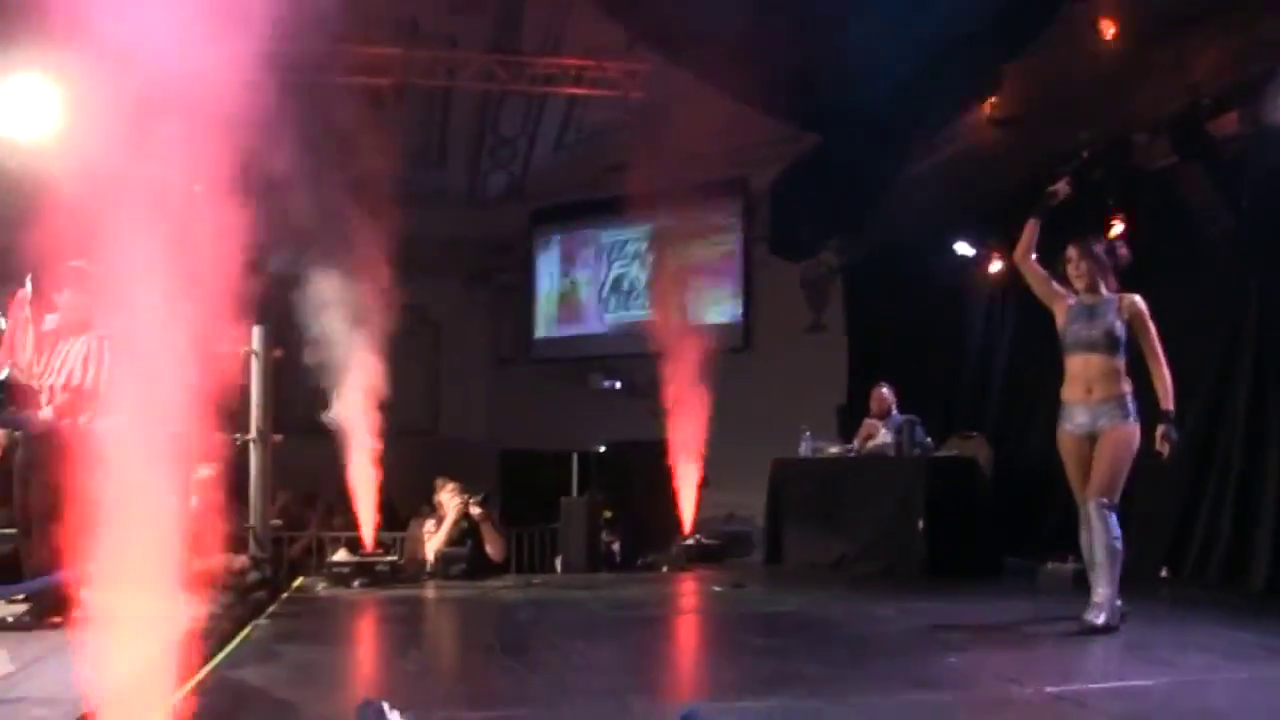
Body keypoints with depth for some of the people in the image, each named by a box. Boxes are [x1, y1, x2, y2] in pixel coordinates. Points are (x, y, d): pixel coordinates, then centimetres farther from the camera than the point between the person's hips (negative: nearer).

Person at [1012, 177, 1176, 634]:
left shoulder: (1128, 304, 2)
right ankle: (1104, 599, 16)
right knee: (1087, 510, 6)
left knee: (1100, 504, -16)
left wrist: (1167, 415, -5)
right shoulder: (1063, 305, 10)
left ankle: (1104, 603, -15)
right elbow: (1023, 258, 8)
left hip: (1116, 414, -4)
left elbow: (1156, 362, 2)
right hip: (1072, 416, 4)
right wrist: (1044, 209, 7)